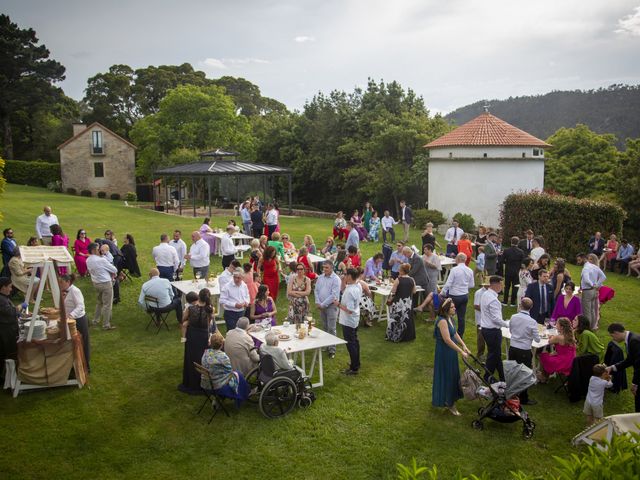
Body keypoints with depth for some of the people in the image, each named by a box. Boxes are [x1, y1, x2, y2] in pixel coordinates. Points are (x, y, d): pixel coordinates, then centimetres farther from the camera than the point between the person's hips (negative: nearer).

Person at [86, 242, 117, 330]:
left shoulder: (88, 260, 0)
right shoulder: (101, 260, -23)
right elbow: (114, 270, -15)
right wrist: (113, 274, 7)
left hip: (95, 282, 8)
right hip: (105, 283, -8)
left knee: (99, 302, 25)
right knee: (107, 305, 3)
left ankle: (95, 320, 34)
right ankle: (106, 325, 9)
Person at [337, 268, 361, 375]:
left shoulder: (349, 291, -31)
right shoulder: (358, 285, -2)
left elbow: (349, 310, -31)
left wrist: (338, 304, -20)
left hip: (348, 321, -10)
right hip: (355, 319, 10)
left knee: (350, 344, 3)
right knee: (355, 341, 22)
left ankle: (354, 368, 13)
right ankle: (356, 363, 38)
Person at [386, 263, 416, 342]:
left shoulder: (398, 280, -13)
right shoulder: (412, 280, -1)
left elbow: (393, 292, -11)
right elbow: (414, 292, 8)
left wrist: (389, 300, 2)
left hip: (399, 303, -4)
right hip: (408, 303, 4)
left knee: (396, 319, 5)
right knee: (407, 319, 14)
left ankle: (395, 337, 10)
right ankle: (407, 336, 21)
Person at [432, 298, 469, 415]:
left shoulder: (449, 318, 3)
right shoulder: (442, 321, -26)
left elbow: (455, 334, 12)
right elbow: (447, 340, -28)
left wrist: (464, 345, 3)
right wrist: (461, 352, -24)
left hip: (451, 351, 9)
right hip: (444, 353, -9)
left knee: (452, 375, 19)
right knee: (446, 376, 4)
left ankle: (450, 401, 36)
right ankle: (448, 403, 19)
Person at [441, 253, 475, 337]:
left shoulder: (454, 270, -17)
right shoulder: (470, 271, -1)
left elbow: (448, 284, -17)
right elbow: (472, 285, 7)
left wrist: (442, 293, -4)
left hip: (454, 296, -5)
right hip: (465, 296, 5)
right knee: (461, 317, 12)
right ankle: (460, 335, 20)